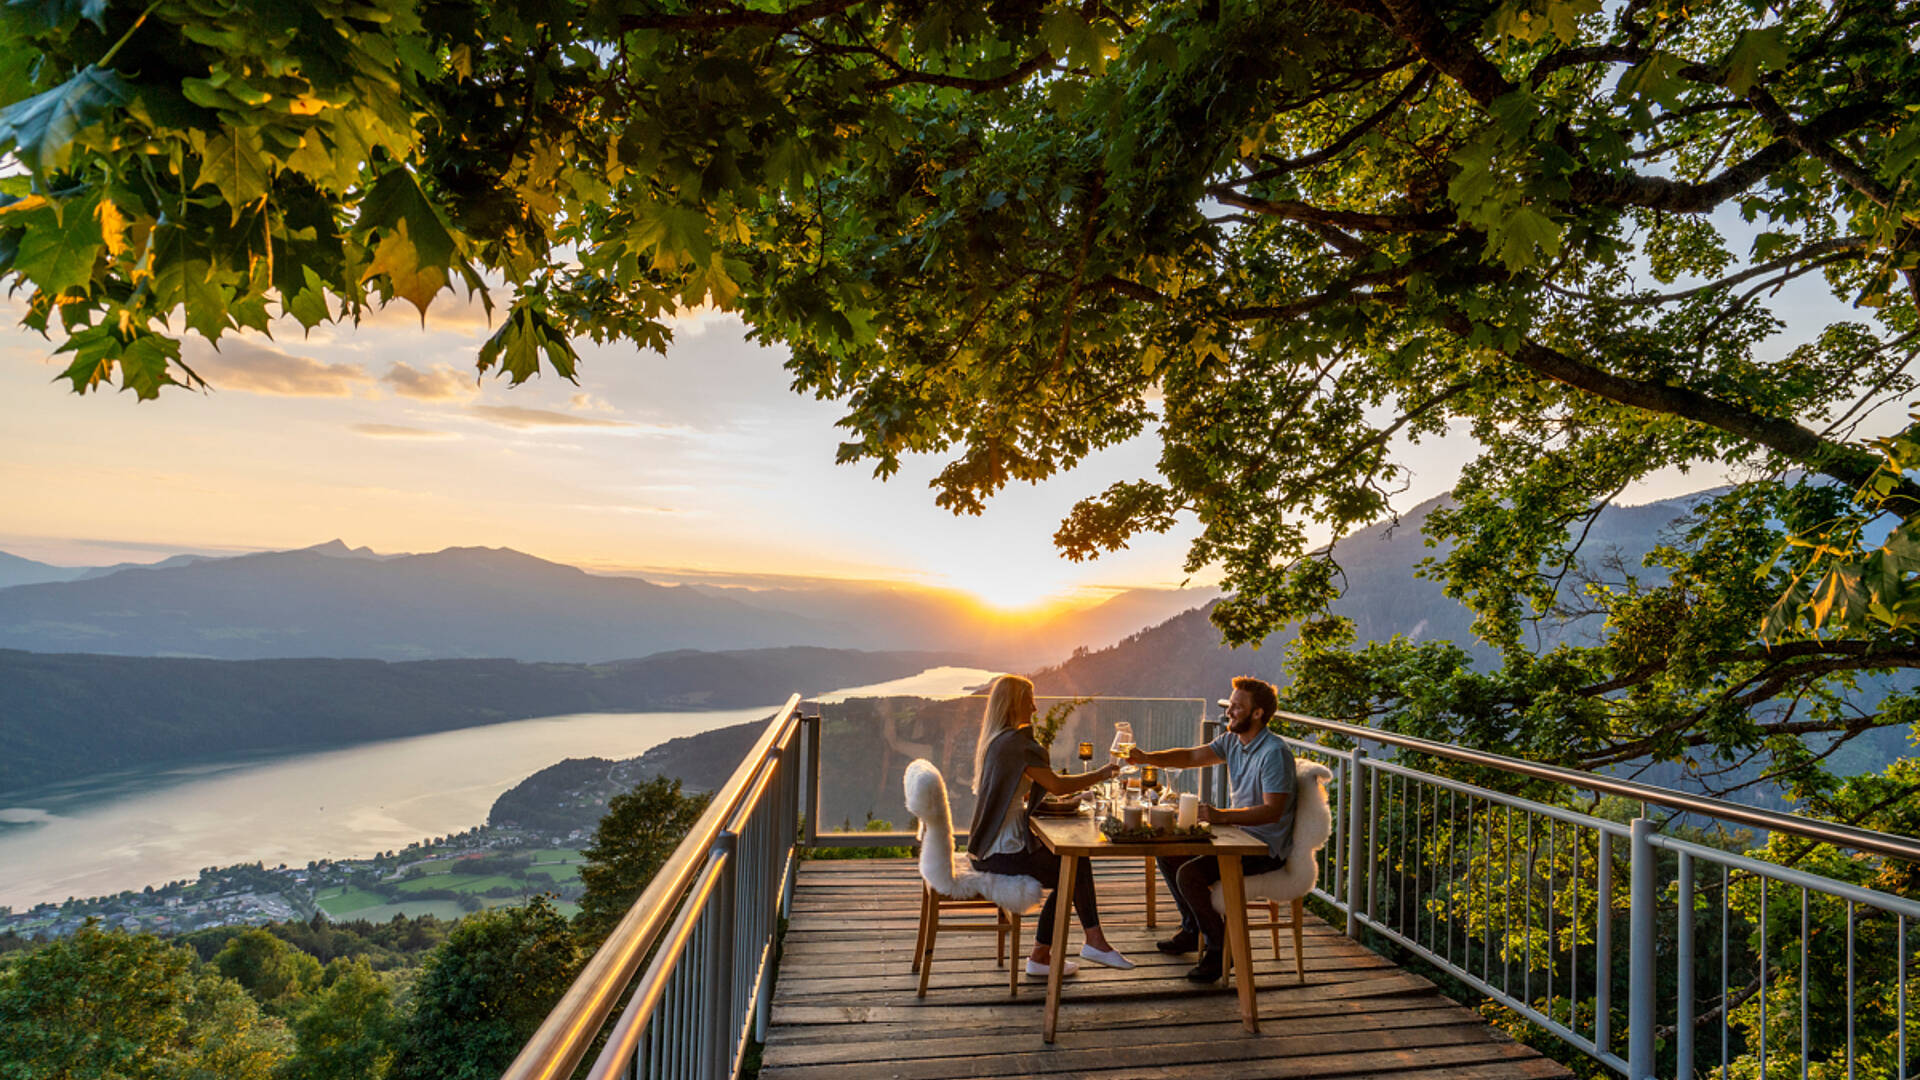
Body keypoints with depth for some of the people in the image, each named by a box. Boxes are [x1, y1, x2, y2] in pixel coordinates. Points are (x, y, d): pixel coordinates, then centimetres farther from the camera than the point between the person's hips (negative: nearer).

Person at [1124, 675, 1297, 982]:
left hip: (1266, 848, -9)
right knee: (1168, 854, 11)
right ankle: (1192, 930, 27)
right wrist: (1148, 758, -10)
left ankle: (1219, 948, -3)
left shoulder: (1275, 753, -22)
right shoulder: (1232, 740, 6)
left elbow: (1272, 810, -27)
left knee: (1189, 875, -24)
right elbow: (1193, 756, 5)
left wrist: (1221, 815, -35)